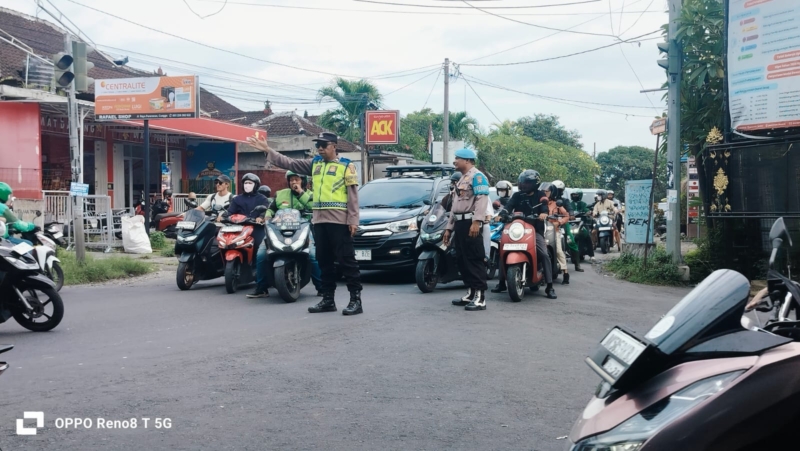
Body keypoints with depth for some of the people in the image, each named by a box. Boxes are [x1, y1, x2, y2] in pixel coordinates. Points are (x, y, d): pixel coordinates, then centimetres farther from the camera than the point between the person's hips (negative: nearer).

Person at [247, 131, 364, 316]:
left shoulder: (346, 166, -1)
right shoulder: (314, 164, 16)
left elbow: (353, 195, -5)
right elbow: (289, 162, 14)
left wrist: (353, 220, -12)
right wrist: (268, 151, 5)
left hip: (339, 220, -7)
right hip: (319, 220, 7)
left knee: (346, 259, -7)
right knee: (324, 261, 10)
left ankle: (356, 299, -5)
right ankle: (328, 299, 18)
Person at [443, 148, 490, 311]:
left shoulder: (477, 176, -5)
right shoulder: (462, 179, 27)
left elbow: (482, 199, -20)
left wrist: (477, 221, -30)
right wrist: (449, 227, 25)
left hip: (471, 223, -10)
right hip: (460, 223, 10)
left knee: (475, 260, -11)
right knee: (462, 260, 10)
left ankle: (480, 298, -13)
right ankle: (471, 293, 17)